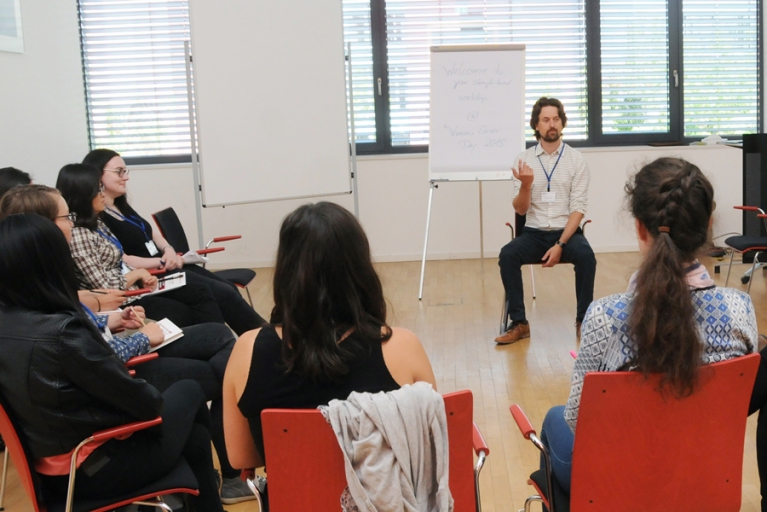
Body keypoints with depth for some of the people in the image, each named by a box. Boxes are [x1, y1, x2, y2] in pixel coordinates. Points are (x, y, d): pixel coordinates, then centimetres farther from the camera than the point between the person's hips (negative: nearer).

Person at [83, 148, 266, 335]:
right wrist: (162, 261, -16)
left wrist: (168, 250, -2)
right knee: (224, 293, -11)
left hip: (165, 267, 9)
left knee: (228, 287, 2)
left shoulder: (121, 207, 14)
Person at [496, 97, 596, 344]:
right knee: (507, 255, -27)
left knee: (586, 256, -32)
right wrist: (525, 185, -22)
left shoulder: (576, 160, -1)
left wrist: (560, 245, -18)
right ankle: (519, 323, -17)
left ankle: (583, 320, -15)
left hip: (567, 233, -1)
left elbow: (578, 208, -6)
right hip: (534, 233, 1)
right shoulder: (524, 159, 3)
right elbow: (520, 210, 0)